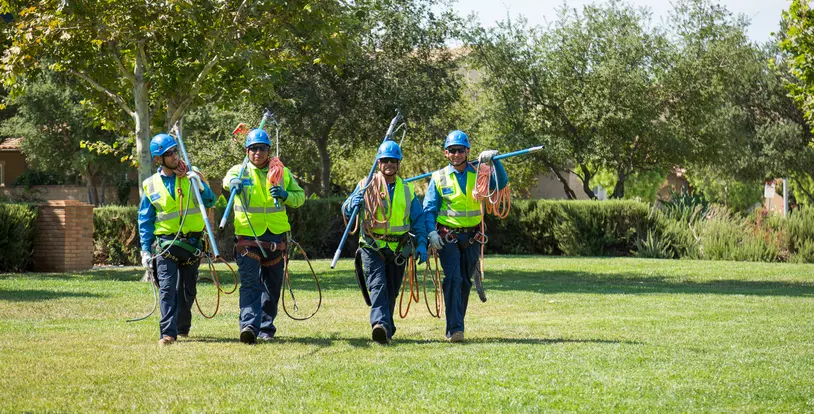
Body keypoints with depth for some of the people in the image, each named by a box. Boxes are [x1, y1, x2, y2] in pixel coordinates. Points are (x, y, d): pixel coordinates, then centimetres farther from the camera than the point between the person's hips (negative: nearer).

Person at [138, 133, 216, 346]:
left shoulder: (191, 175, 4)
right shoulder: (151, 185, 3)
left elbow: (210, 201, -1)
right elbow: (145, 220, 6)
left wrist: (200, 185, -20)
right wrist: (145, 250, 0)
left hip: (192, 242, 2)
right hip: (166, 243, -2)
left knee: (187, 290, 12)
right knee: (167, 289, -14)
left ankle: (183, 327, 29)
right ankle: (168, 333, -18)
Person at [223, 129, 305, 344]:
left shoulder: (281, 172, 10)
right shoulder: (240, 170, 2)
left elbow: (300, 196, 12)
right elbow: (229, 179, -21)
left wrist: (285, 195, -11)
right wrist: (234, 182, -45)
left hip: (275, 237, 3)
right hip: (248, 237, -3)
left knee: (272, 286, 11)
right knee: (250, 282, -17)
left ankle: (265, 327, 24)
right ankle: (249, 325, -26)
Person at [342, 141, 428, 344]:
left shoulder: (407, 189, 11)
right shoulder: (367, 185, 3)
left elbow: (418, 219, 12)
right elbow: (346, 210, 0)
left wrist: (422, 244, 0)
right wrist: (355, 202, -23)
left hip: (399, 249, 3)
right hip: (373, 247, -3)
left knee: (391, 291, 10)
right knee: (378, 285, -20)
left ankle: (386, 327, 25)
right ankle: (380, 324, -35)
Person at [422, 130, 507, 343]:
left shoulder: (477, 174, 4)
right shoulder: (439, 178, 0)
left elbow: (501, 183, -10)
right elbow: (429, 209, 0)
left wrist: (494, 160, -24)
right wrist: (431, 231, -16)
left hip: (471, 237, 3)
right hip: (447, 237, -3)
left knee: (465, 282, 10)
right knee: (453, 279, -17)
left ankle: (455, 327, 23)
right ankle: (455, 329, -21)